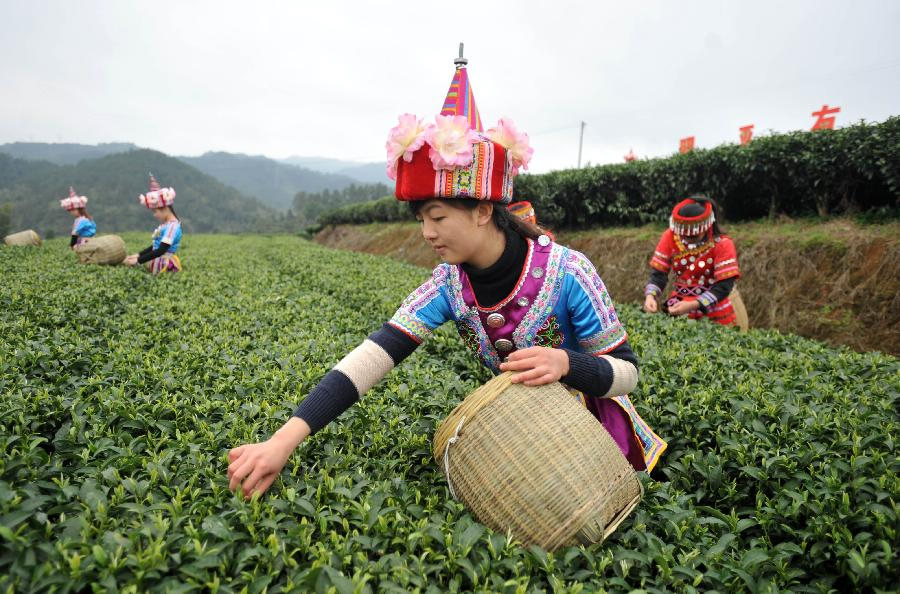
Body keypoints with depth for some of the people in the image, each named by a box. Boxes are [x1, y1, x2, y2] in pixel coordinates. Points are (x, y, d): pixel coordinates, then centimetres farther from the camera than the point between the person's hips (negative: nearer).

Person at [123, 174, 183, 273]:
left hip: (164, 264, -9)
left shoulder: (172, 226, -14)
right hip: (157, 260, 9)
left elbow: (160, 251, -20)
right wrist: (139, 255, 17)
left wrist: (138, 260, -17)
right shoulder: (165, 224, 16)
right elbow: (155, 246, 26)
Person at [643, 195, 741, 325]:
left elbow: (724, 286, -20)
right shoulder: (670, 237, -10)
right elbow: (658, 273, -10)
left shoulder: (722, 244, -16)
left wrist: (694, 305, -33)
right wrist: (650, 296, -29)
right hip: (679, 303, 2)